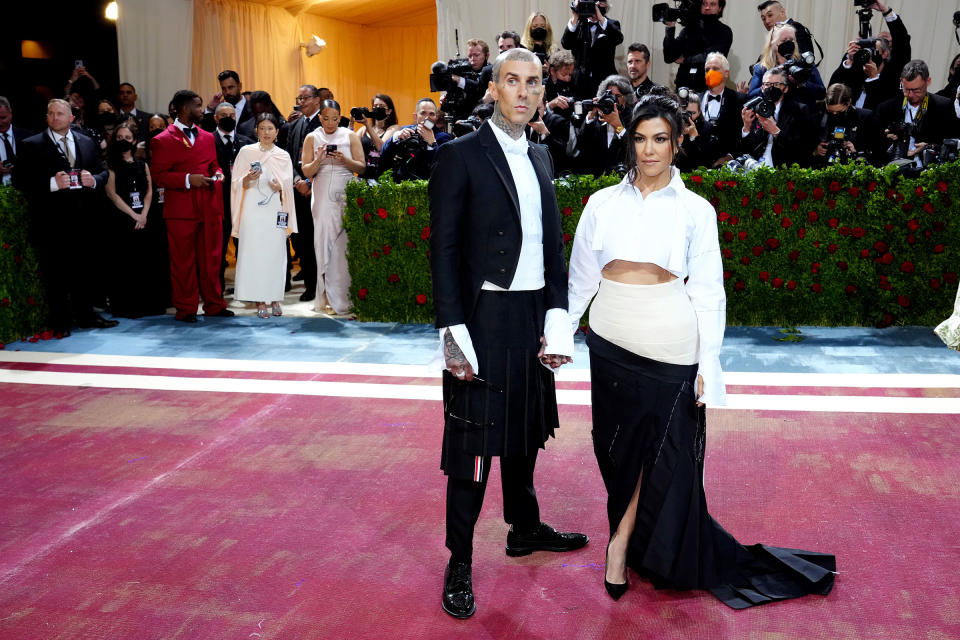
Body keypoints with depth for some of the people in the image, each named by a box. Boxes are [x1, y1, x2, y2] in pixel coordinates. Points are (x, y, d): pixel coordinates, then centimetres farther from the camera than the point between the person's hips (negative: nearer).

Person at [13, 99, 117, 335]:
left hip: (82, 220, 4)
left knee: (82, 269, 12)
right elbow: (20, 181, -8)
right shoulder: (30, 145, 0)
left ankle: (85, 315, 22)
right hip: (51, 221, -3)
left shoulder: (87, 143, 13)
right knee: (54, 272, 2)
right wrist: (52, 183, -19)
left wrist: (94, 180, -7)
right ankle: (59, 320, 11)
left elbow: (103, 172, 15)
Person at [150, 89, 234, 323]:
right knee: (183, 261, 2)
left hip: (210, 208, 5)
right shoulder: (162, 141, -2)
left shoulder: (207, 137, 16)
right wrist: (188, 179, -18)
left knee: (211, 258, 9)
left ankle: (214, 304, 19)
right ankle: (185, 309, 11)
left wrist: (217, 173, 2)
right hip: (181, 210, -5)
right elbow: (159, 177, -7)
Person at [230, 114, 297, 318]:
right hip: (253, 210, -2)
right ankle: (260, 301, -1)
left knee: (275, 251, -1)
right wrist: (248, 179, -15)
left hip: (275, 211, 2)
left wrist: (280, 187, -6)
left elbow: (288, 186, 15)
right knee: (254, 251, -5)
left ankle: (274, 298, 8)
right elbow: (237, 184, 5)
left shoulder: (283, 156, 11)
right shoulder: (246, 152, 6)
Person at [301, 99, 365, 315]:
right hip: (322, 196, 1)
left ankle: (344, 298, -1)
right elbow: (306, 171, 6)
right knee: (324, 240, -3)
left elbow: (362, 168, 4)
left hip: (346, 195, -1)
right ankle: (327, 297, 2)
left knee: (344, 244, -6)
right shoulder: (312, 138, 10)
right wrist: (318, 160, -14)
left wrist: (344, 160, -14)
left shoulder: (350, 136, 7)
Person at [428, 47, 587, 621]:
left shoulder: (541, 158, 13)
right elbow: (444, 251, -10)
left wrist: (557, 318, 2)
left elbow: (553, 245, 12)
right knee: (472, 439, 1)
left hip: (532, 317, 7)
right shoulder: (461, 156, -7)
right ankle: (460, 563, 14)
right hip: (484, 318, -6)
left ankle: (525, 528, 39)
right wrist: (453, 332, -16)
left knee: (525, 428, 20)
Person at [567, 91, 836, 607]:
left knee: (658, 450, 3)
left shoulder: (695, 210, 0)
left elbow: (707, 292, -1)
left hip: (666, 346, -2)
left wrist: (708, 365, -5)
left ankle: (621, 545, 18)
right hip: (610, 341, 2)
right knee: (618, 444, 9)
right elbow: (581, 276, 9)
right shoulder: (603, 202, 5)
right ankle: (630, 542, 26)